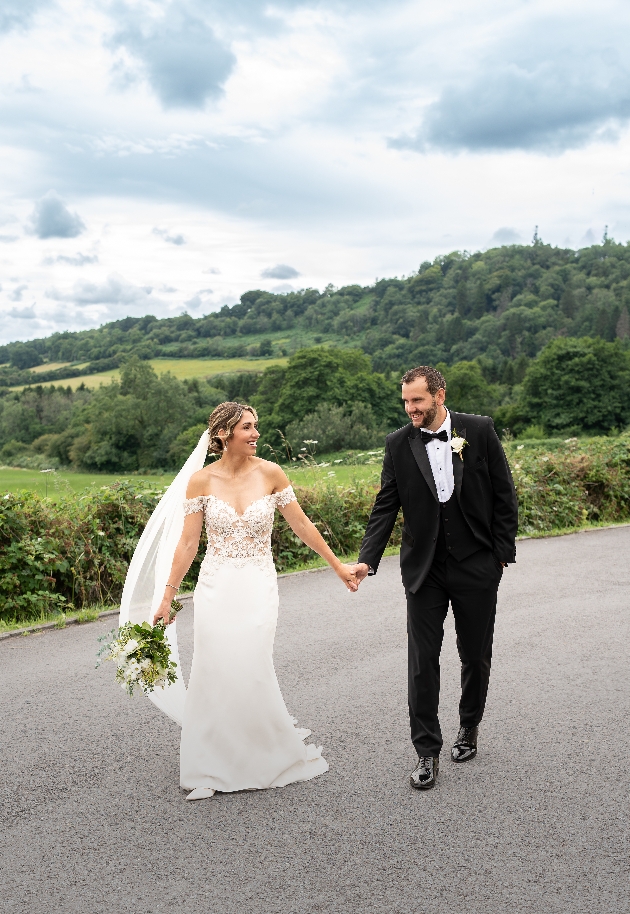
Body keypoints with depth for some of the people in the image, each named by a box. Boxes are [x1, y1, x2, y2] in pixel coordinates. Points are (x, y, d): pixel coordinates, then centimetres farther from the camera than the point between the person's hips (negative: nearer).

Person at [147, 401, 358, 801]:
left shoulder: (270, 473, -4)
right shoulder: (202, 480, -4)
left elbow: (301, 524, 5)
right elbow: (188, 543, 0)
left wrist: (338, 565, 9)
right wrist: (167, 596, 0)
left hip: (258, 588, 0)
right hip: (216, 588, 1)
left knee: (252, 672, -4)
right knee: (214, 674, 2)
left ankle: (272, 756, 24)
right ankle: (211, 770, 21)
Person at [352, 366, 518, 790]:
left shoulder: (479, 430, -5)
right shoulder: (399, 444, -2)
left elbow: (504, 495, 0)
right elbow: (386, 506, -1)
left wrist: (503, 552, -3)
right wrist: (368, 560, -11)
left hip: (477, 565, 0)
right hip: (424, 569, 1)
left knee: (476, 657, 13)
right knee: (422, 661, 0)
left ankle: (469, 728, 37)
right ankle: (428, 753, 11)